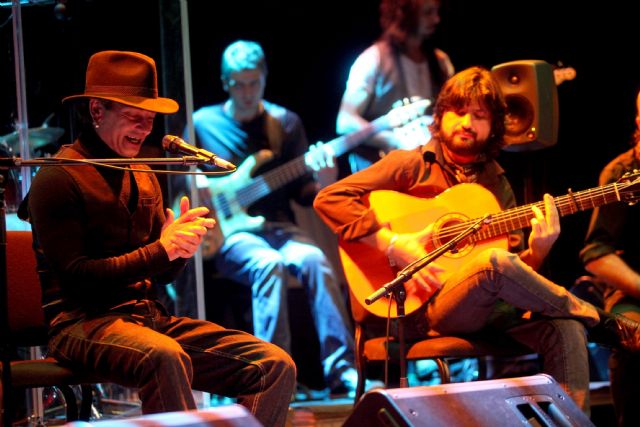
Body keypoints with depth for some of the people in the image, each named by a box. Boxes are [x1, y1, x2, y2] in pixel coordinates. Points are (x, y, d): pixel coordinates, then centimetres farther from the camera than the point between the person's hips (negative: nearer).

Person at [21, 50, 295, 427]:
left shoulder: (143, 176, 19)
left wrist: (181, 245, -3)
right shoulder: (59, 178, -6)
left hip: (149, 315, 8)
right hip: (83, 322, -7)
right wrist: (160, 250, -15)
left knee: (276, 366, -11)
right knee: (165, 357, -41)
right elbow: (74, 276, -14)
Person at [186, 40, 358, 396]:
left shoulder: (286, 123, 10)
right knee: (268, 264, -36)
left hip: (278, 227, 3)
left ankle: (341, 369, -30)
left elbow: (301, 193, 11)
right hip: (229, 233, -2)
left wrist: (321, 182, -12)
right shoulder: (202, 124, 5)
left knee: (314, 259, -30)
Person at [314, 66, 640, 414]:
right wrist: (393, 245, -15)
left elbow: (517, 268, 17)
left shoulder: (498, 185, 21)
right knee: (495, 263, -34)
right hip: (423, 307, -5)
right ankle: (605, 323, -13)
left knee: (565, 329, -26)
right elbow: (329, 199, -5)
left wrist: (536, 252, -6)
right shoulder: (410, 165, 7)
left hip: (490, 307, 5)